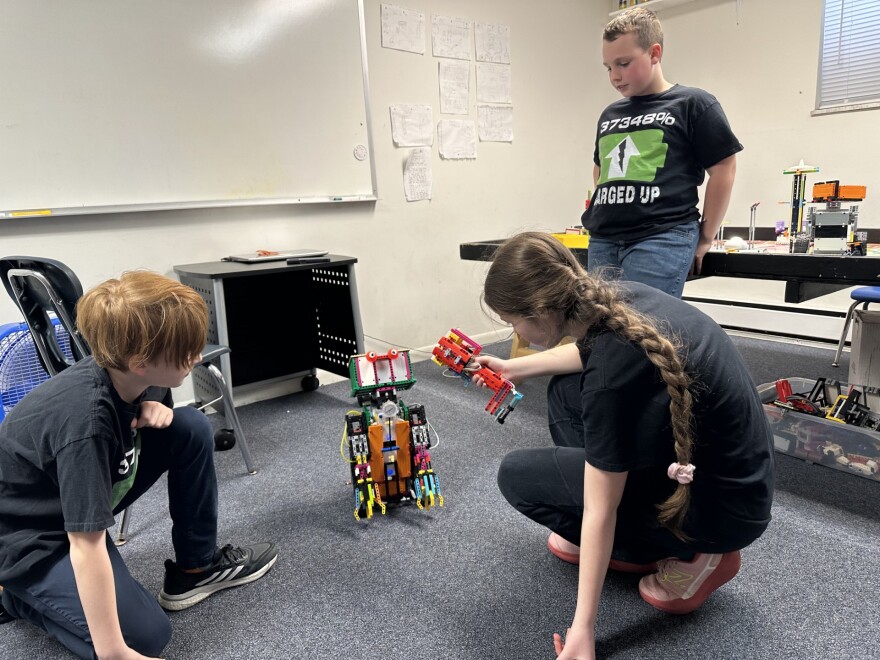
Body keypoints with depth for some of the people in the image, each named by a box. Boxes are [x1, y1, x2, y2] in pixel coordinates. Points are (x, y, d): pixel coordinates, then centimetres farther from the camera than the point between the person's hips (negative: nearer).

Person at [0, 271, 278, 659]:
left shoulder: (128, 375, -15)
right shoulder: (84, 420, -37)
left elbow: (147, 399, 10)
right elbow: (86, 547, -35)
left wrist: (152, 408, -16)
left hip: (82, 492, 7)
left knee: (191, 429, -9)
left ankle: (195, 566, 6)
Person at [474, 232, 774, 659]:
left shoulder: (611, 376, -31)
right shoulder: (620, 298, -8)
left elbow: (601, 511, -23)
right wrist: (515, 368, 22)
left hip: (722, 502, -8)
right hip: (726, 459, 8)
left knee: (517, 476, -4)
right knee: (565, 390, 14)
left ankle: (690, 553, 2)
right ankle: (619, 541, 16)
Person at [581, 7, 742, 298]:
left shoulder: (693, 104, 2)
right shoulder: (609, 115, 19)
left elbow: (723, 169, 1)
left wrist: (704, 237, 1)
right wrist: (601, 216, 17)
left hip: (662, 239, -6)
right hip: (602, 241, 6)